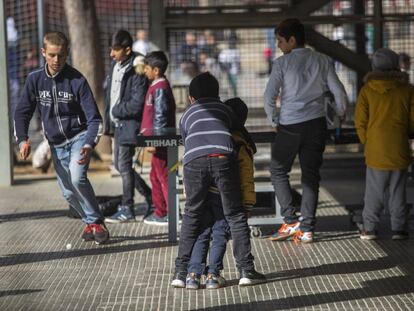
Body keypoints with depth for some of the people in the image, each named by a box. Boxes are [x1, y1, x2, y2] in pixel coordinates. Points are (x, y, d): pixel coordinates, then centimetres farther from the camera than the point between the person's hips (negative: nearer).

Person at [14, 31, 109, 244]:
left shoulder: (77, 80, -14)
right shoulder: (35, 79, -4)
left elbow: (94, 118, -14)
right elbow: (22, 113, 5)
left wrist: (89, 145, -30)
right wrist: (22, 140, -12)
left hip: (79, 137, -4)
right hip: (56, 144, 5)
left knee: (77, 177, -28)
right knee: (68, 192, 8)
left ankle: (97, 223, -13)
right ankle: (91, 222, 32)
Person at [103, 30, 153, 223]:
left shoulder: (136, 71, -19)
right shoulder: (116, 66, 8)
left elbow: (136, 105, -23)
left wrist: (116, 111, -11)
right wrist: (109, 120, 8)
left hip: (129, 124, -9)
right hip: (118, 123, 9)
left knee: (124, 164, -6)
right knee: (119, 164, 15)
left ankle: (127, 209, 3)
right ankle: (150, 197, 27)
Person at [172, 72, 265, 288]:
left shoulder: (187, 115, 32)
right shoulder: (224, 109, 32)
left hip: (194, 161, 1)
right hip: (223, 158, -1)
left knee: (191, 216, 14)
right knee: (235, 215, 9)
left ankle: (181, 272, 13)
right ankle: (246, 270, 6)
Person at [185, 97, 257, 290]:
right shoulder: (242, 145, 4)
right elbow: (246, 179, 1)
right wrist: (247, 205, 4)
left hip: (200, 194, 3)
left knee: (201, 234, 9)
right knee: (220, 234, 8)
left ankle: (193, 274, 1)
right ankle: (213, 274, 3)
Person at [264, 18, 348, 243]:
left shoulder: (282, 63, -5)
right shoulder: (323, 61, 5)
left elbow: (269, 96, -9)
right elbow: (339, 92, 3)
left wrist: (274, 121, 6)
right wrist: (341, 114, 21)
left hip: (290, 126, -3)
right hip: (316, 124, 3)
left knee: (279, 171, 12)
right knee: (311, 176, 8)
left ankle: (290, 221, 1)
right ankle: (307, 229, 5)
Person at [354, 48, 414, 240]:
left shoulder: (367, 90, -3)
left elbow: (360, 122, -4)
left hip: (376, 150, -1)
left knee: (374, 190, 6)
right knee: (398, 191, 8)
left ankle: (369, 228, 6)